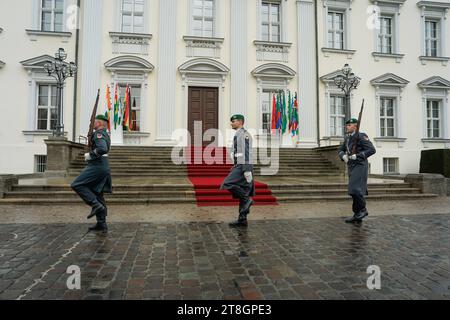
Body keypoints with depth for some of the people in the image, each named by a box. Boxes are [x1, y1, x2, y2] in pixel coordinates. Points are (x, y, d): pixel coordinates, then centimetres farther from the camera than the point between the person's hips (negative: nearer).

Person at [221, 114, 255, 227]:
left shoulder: (244, 134, -10)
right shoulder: (238, 135, 21)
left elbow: (247, 153, -19)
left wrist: (247, 170, -24)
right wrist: (235, 168, 24)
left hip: (244, 167, -10)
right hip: (240, 167, 10)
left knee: (227, 184, -17)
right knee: (242, 194, 7)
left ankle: (248, 200, -8)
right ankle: (242, 220, 9)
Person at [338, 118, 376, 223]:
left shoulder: (361, 136, -9)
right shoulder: (347, 138, 14)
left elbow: (372, 150, -15)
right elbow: (341, 150, 21)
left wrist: (357, 156, -20)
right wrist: (343, 156, -1)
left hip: (360, 166, -8)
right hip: (351, 167, 8)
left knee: (355, 189, -16)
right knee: (355, 191, 9)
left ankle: (363, 210, 3)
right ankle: (357, 215, 14)